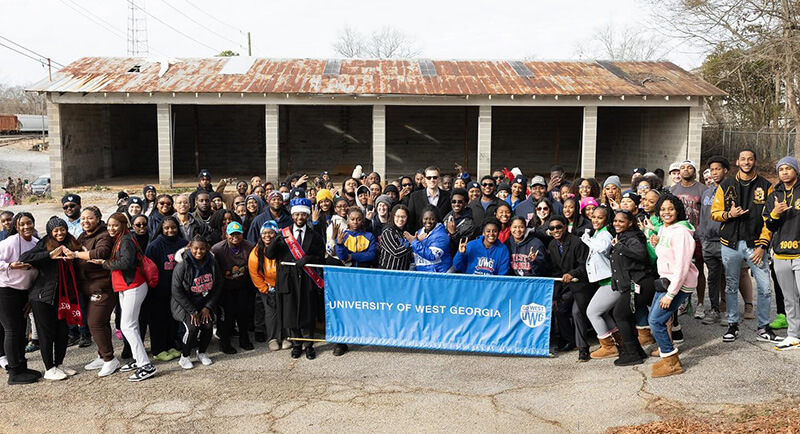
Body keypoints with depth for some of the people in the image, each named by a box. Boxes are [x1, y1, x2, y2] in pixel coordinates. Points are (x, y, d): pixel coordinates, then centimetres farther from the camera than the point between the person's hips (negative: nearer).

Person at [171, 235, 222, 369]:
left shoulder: (212, 263, -6)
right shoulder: (182, 266, -18)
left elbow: (218, 286, 2)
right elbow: (177, 291, -15)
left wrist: (207, 307, -6)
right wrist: (192, 311, -15)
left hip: (205, 304, 4)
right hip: (184, 304, -4)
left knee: (208, 325, -14)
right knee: (193, 327, -21)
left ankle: (202, 353, 12)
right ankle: (184, 357, 1)